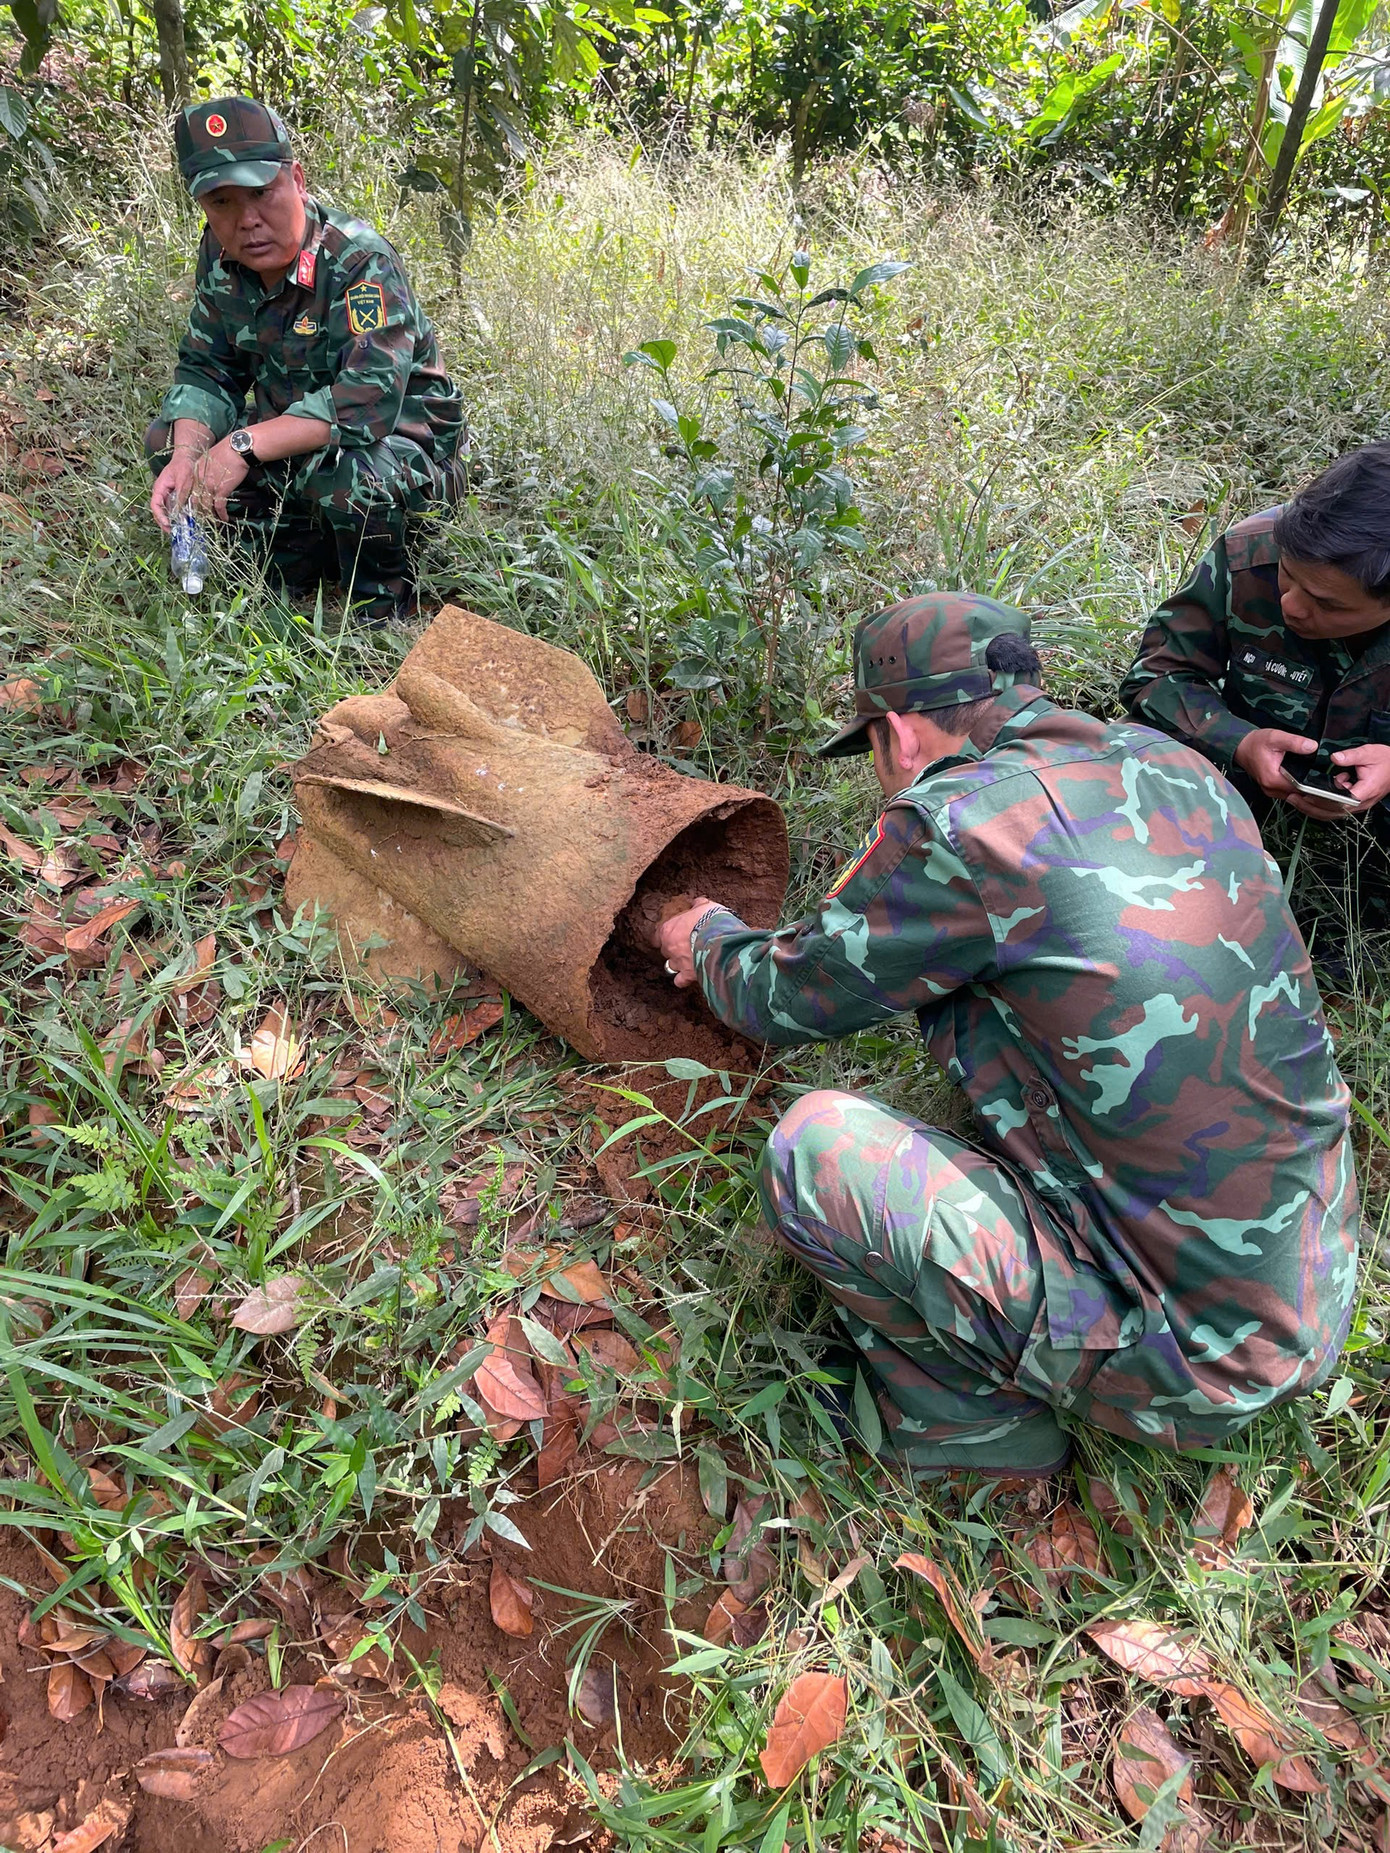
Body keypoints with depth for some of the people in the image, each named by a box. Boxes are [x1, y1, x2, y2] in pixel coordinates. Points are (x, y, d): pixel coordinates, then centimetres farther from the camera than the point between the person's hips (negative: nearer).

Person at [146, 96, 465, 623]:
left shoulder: (359, 261, -24)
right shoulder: (220, 257, -1)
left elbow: (371, 399, -36)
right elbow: (206, 369, 2)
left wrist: (246, 444, -36)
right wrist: (187, 456, -20)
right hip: (294, 439, 7)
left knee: (338, 471, -39)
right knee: (167, 438, -2)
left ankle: (383, 600, -9)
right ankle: (301, 563, 3)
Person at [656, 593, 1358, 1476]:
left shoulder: (958, 824, -21)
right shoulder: (1170, 764, 2)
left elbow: (786, 1001, -5)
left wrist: (712, 939, 18)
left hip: (1194, 1363, -8)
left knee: (814, 1146, -12)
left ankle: (979, 1421, 12)